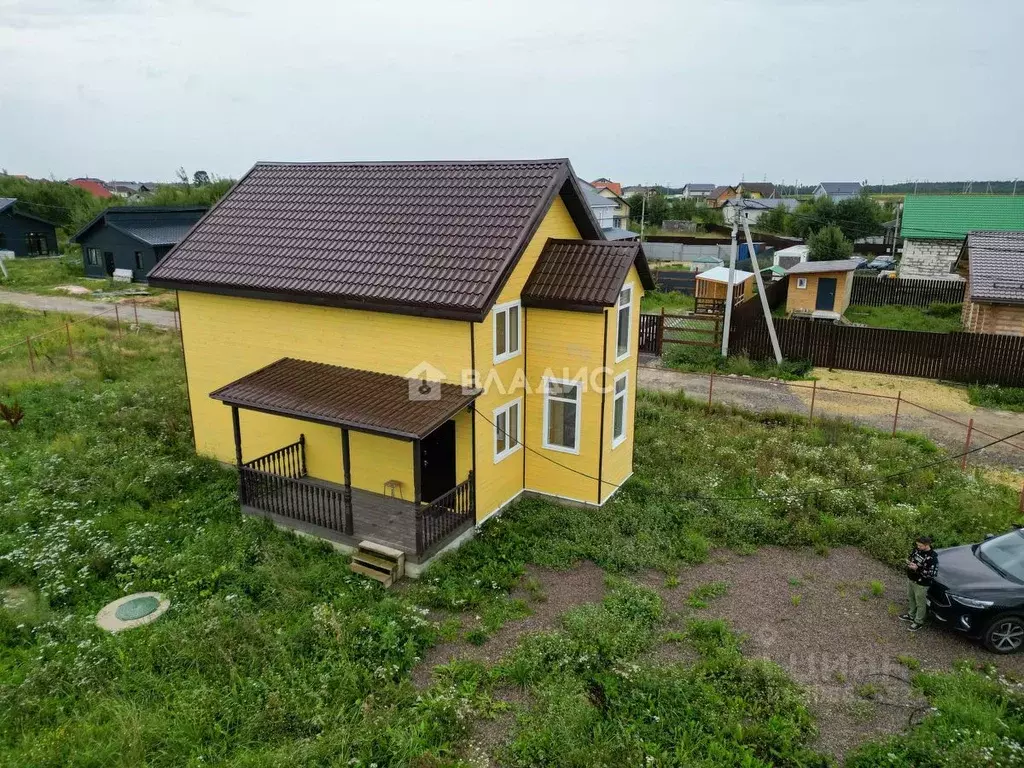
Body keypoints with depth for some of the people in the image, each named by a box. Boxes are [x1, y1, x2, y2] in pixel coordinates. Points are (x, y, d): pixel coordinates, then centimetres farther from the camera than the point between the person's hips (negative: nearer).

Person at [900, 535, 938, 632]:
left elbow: (931, 574, -27)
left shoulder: (932, 558, -29)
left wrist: (917, 568, -30)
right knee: (911, 598, 26)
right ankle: (911, 615, 46)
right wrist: (909, 561, -9)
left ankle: (919, 622, 28)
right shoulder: (917, 549, -7)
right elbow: (911, 556, 13)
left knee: (920, 603, 11)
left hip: (921, 584, -8)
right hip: (911, 579, 8)